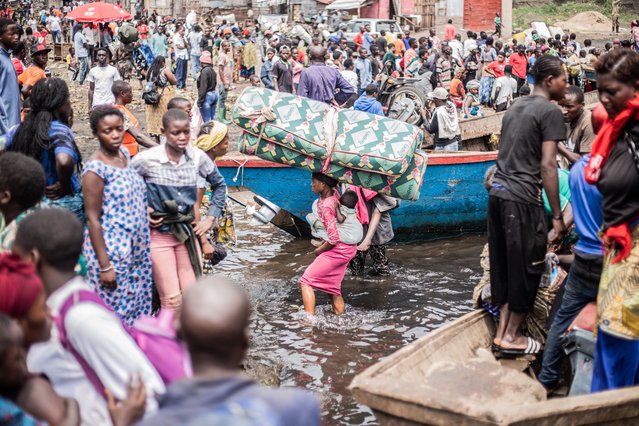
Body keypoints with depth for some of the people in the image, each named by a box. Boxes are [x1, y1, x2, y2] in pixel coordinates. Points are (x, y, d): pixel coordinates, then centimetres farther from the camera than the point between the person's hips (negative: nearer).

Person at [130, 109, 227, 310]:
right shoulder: (147, 159, -14)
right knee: (172, 300, -4)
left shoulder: (198, 157, -3)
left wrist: (211, 217, 8)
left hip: (187, 232, 4)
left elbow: (219, 185, 14)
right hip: (159, 235, -4)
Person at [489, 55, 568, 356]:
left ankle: (502, 331, 17)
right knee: (527, 267, 3)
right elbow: (547, 165, -13)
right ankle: (511, 336, 11)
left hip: (497, 193, 8)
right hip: (522, 198, -8)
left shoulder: (515, 109, 18)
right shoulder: (550, 111, -7)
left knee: (504, 265, 13)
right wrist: (557, 216, -11)